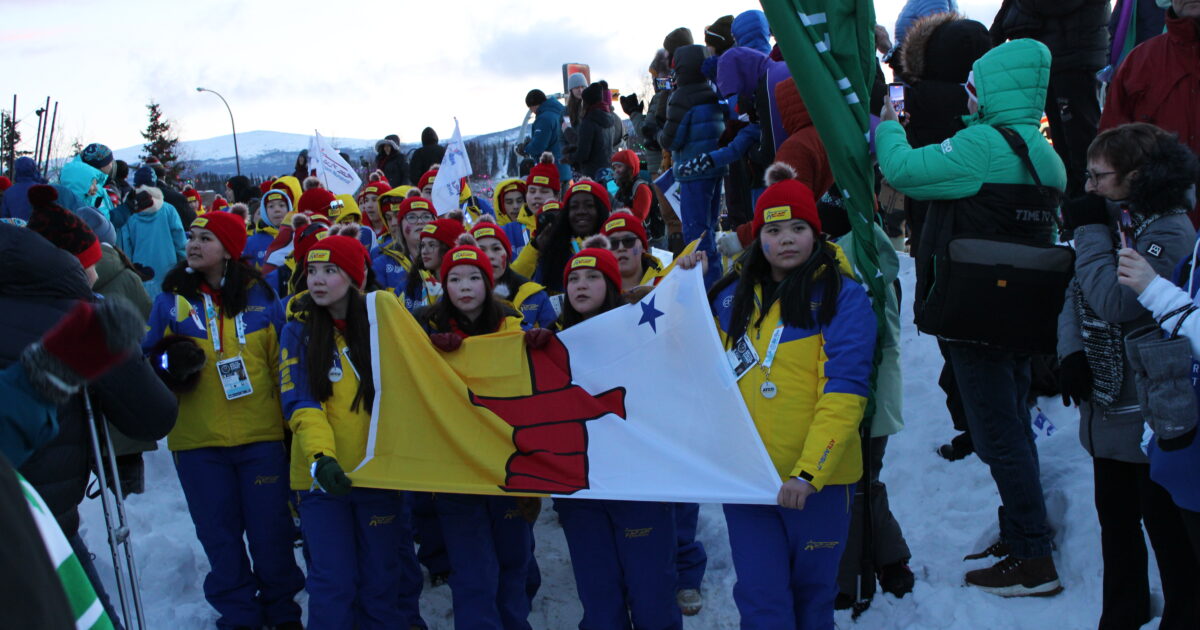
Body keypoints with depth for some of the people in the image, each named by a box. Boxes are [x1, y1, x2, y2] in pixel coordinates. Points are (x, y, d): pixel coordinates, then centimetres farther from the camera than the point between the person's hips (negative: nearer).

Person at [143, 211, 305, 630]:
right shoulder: (171, 299, 3)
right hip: (198, 441, 1)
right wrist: (170, 364, -14)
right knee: (219, 534, 8)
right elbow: (148, 361, 9)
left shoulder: (259, 297, 2)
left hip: (262, 437, -1)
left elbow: (282, 365, 8)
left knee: (271, 531, 5)